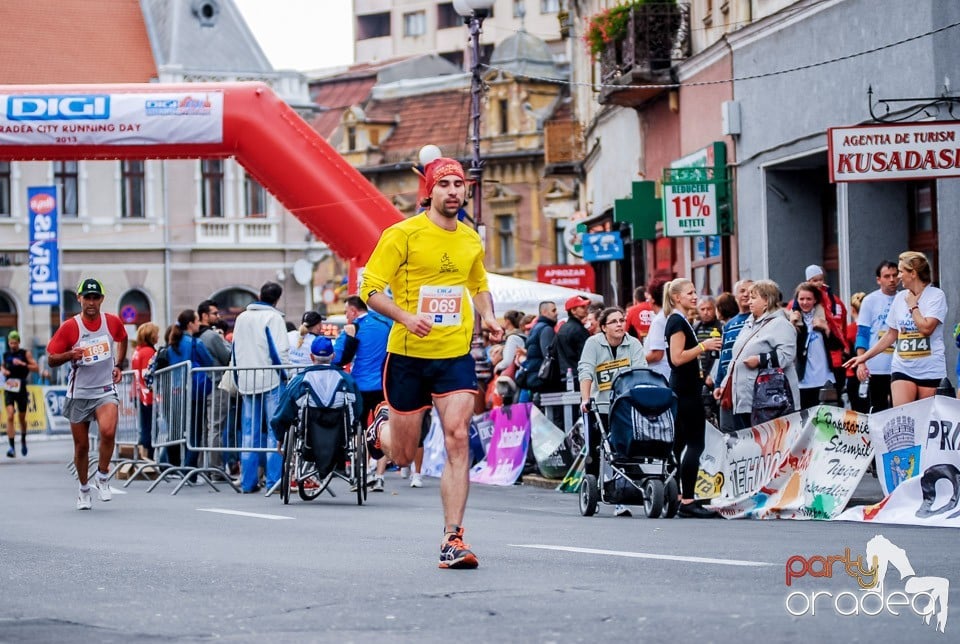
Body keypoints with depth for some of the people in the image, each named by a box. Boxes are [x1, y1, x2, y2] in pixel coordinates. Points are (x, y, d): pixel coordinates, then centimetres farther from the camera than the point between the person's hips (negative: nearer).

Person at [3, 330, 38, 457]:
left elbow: (36, 368, -7)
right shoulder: (6, 354, 7)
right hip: (8, 389, 1)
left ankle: (23, 440, 40)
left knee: (22, 418, 12)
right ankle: (12, 447, -18)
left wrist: (23, 364, -19)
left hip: (21, 389, -1)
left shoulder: (25, 353, -2)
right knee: (10, 416, -15)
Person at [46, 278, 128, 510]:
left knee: (108, 431, -26)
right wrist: (70, 355, -23)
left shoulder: (113, 322, -1)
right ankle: (83, 489, 27)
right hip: (79, 393, 0)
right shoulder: (69, 327, -8)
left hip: (106, 390, 0)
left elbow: (122, 339, 23)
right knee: (81, 445, 6)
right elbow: (51, 359, -4)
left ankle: (102, 478, -5)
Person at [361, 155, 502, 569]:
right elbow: (371, 289, -10)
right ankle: (381, 432, 47)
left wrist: (488, 317, 6)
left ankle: (452, 539, -12)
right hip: (408, 355, -3)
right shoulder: (402, 235, -9)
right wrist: (406, 317, -27)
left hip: (456, 355, 3)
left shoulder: (471, 240, 8)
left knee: (458, 438, -15)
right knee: (403, 455, 7)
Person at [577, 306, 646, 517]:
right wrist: (585, 399, -29)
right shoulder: (593, 343, -5)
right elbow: (585, 371, -16)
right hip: (599, 407, -1)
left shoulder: (633, 344, 0)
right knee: (594, 453, 2)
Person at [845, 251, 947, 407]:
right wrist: (865, 356, 19)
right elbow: (891, 335, 20)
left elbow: (926, 328, -17)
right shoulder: (900, 298, 12)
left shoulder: (936, 295, -4)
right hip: (902, 369, 4)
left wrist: (913, 305, -4)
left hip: (930, 371, -4)